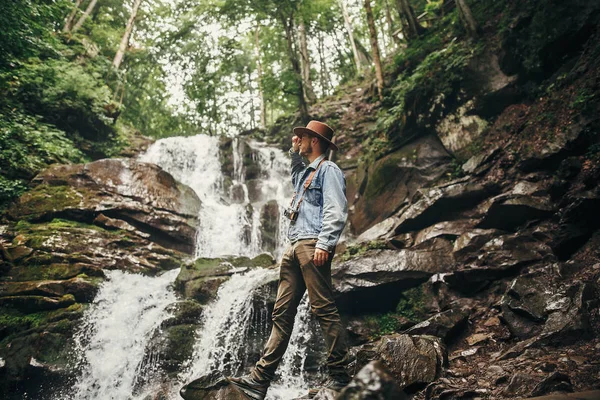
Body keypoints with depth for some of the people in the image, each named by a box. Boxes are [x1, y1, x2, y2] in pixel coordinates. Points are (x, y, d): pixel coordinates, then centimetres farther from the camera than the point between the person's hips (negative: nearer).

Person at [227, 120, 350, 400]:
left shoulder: (328, 169, 1)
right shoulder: (306, 172, 27)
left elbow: (336, 211, -12)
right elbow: (296, 170, 54)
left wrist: (324, 243, -22)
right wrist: (294, 151, 39)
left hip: (313, 245, -9)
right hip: (295, 247, 9)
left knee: (324, 309, -9)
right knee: (282, 313, 3)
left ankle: (338, 377, 0)